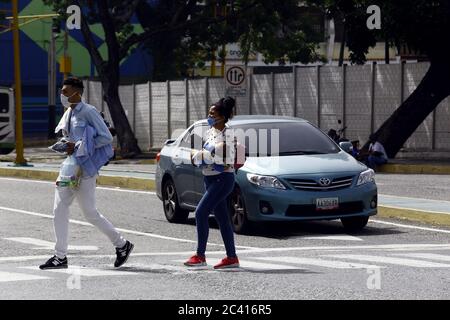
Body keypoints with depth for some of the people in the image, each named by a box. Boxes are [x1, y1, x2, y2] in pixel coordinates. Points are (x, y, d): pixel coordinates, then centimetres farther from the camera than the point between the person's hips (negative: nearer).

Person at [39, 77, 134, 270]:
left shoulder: (88, 112, -12)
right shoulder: (69, 113, 13)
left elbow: (106, 137, -16)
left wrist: (79, 146, -18)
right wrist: (67, 146, 5)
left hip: (85, 169, -8)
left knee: (90, 213, -3)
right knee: (59, 209, 0)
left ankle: (122, 245, 13)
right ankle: (60, 257, 3)